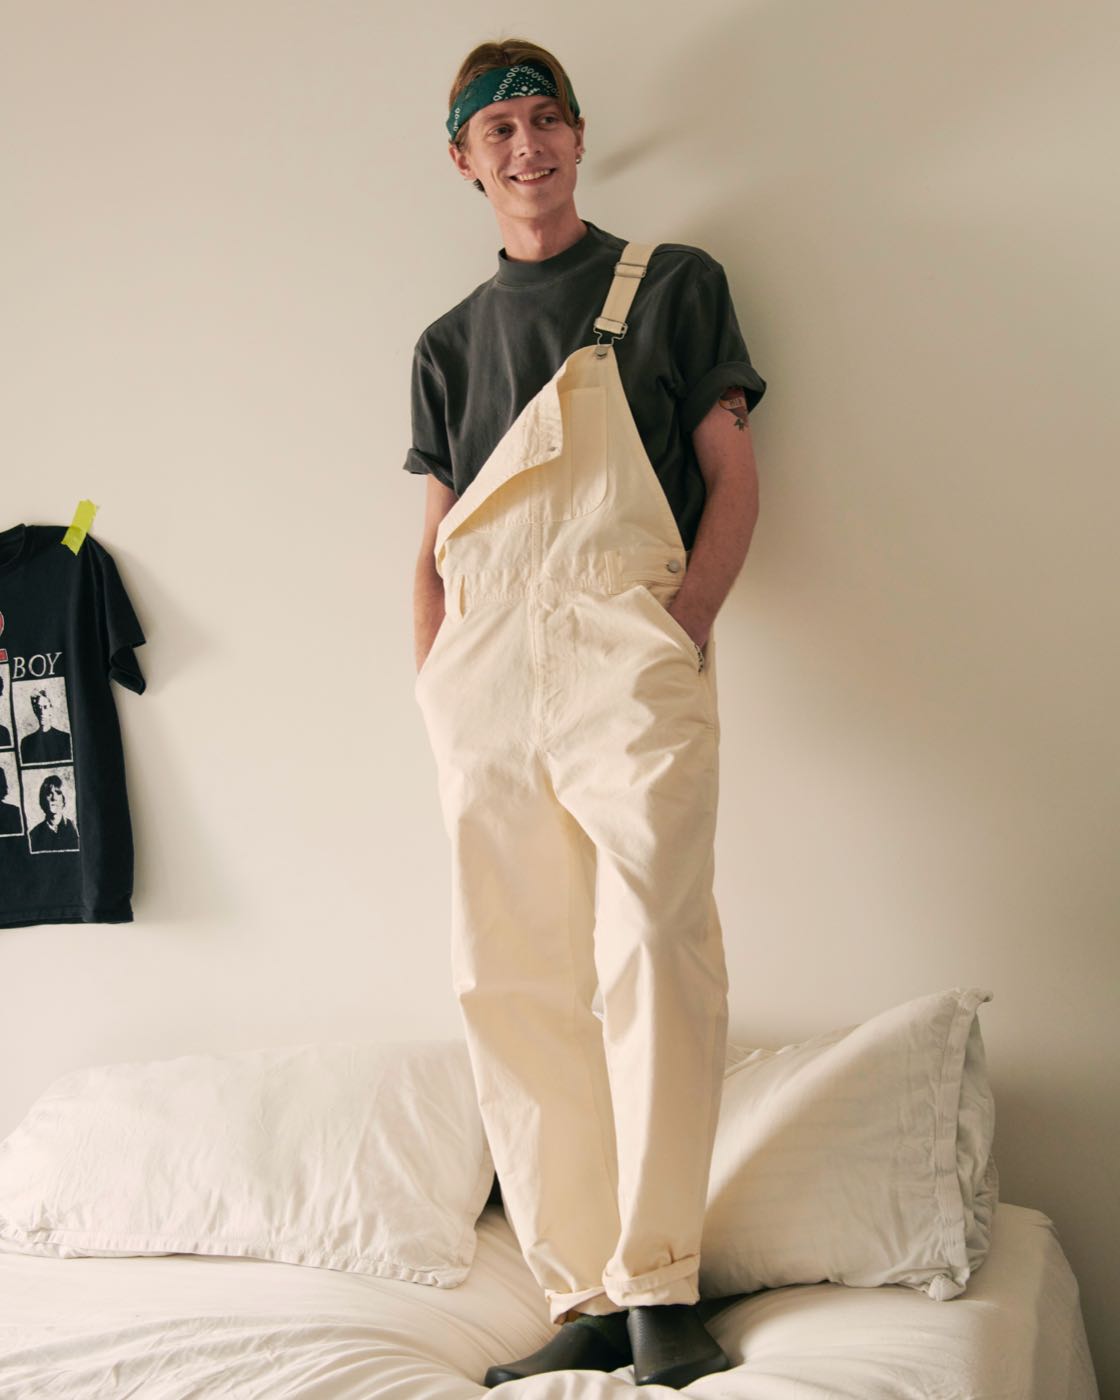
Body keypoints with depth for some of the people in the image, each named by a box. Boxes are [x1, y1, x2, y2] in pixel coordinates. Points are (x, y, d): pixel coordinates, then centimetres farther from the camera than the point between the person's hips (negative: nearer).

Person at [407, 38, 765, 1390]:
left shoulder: (670, 281, 16)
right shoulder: (450, 342, 25)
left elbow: (732, 471, 8)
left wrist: (689, 615, -8)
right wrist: (434, 683, 7)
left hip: (623, 646, -4)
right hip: (484, 672, 4)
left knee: (652, 949, -18)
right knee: (511, 988, -1)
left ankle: (659, 1288, -10)